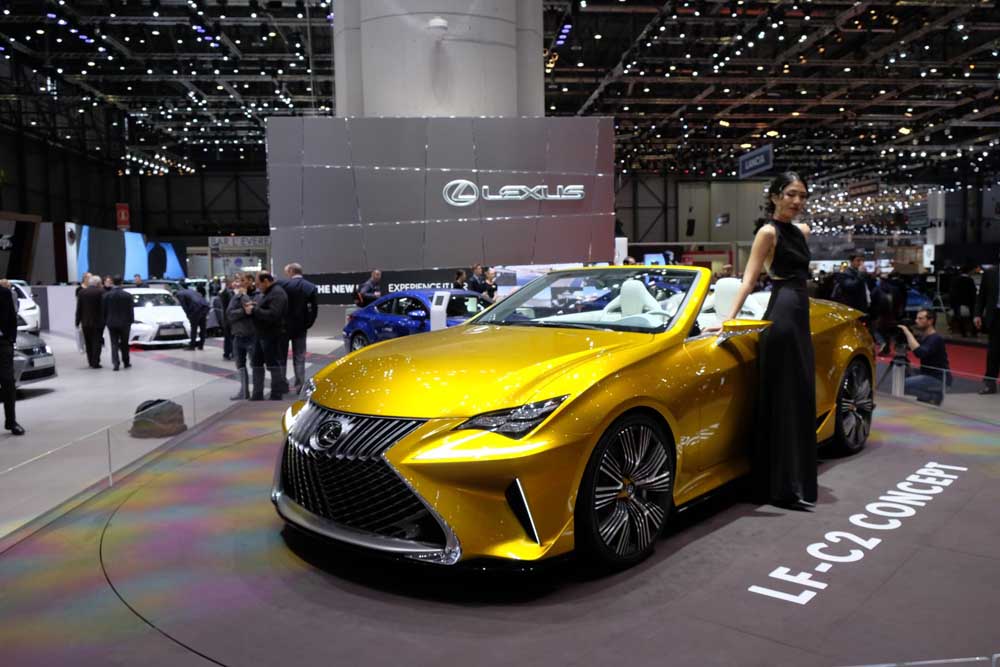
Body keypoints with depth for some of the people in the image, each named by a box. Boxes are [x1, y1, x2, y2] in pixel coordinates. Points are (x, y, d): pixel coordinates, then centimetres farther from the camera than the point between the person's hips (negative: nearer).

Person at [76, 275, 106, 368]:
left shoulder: (82, 292, 3)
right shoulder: (101, 292, -9)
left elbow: (79, 308, 4)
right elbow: (104, 307, -11)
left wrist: (78, 321, 8)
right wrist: (104, 320, -5)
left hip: (85, 322, 4)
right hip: (98, 321, -4)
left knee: (88, 343, 14)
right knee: (96, 342, 0)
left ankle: (90, 361, 20)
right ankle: (95, 362, -3)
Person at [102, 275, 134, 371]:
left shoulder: (106, 296, -4)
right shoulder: (127, 295, -7)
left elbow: (103, 310, 1)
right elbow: (131, 310, -4)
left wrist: (105, 322, 11)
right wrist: (131, 321, 7)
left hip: (112, 323, 0)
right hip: (124, 323, 0)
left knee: (114, 344, 2)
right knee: (124, 344, 11)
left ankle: (115, 364, -5)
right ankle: (126, 363, 18)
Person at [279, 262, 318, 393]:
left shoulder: (282, 284, -10)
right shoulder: (311, 287, -2)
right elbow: (314, 309, -4)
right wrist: (307, 324, 2)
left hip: (284, 326, -2)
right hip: (300, 328, 2)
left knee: (281, 357, 9)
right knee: (299, 358, 8)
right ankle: (300, 386, 6)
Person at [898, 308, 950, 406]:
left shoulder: (935, 339, -19)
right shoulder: (923, 336, 10)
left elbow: (920, 353, -35)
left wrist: (907, 332, -29)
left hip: (938, 379, -9)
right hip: (928, 375, 9)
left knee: (901, 385, -20)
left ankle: (932, 396, -3)